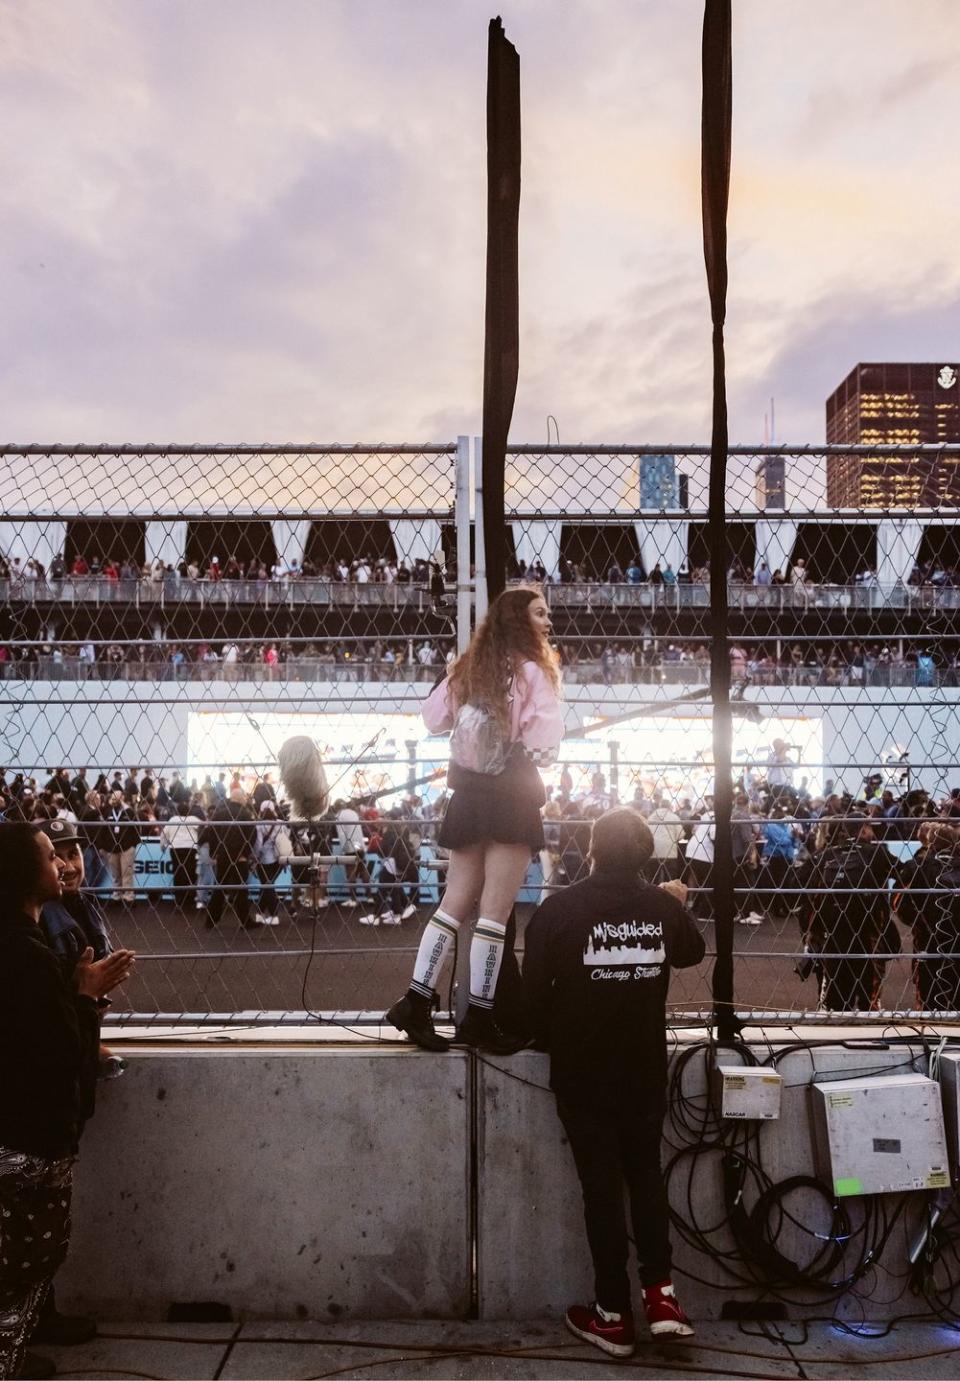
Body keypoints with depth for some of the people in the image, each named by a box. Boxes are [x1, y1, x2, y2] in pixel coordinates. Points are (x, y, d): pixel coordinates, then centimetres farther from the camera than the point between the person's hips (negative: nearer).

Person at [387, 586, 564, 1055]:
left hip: (469, 791, 7)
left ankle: (416, 1002, 9)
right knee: (496, 910, -2)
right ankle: (479, 1018, 4)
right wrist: (531, 752, 5)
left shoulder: (469, 666, 9)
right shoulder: (530, 669, -10)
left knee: (455, 902, 11)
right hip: (512, 793, -7)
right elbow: (548, 735, -16)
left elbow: (432, 716, 11)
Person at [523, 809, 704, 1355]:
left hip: (582, 1071, -2)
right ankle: (660, 1291, 11)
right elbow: (693, 952, 13)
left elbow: (534, 987, -13)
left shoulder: (559, 910, -17)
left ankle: (614, 1314, 17)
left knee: (601, 1185, 9)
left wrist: (547, 1039, 6)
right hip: (645, 1068, 2)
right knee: (646, 1173, 20)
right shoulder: (664, 906, -9)